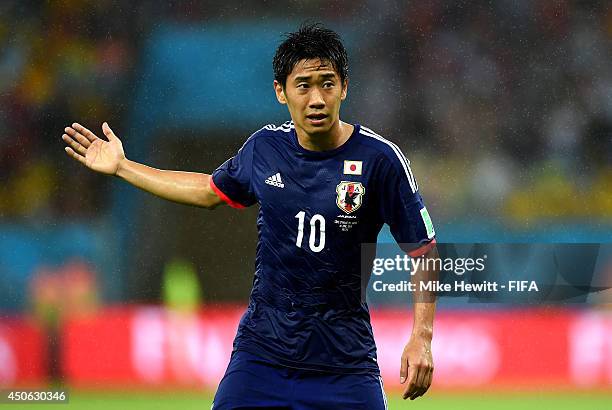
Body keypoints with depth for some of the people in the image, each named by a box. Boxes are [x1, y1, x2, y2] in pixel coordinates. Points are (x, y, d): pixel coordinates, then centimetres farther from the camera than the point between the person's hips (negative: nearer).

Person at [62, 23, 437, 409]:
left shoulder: (380, 158, -11)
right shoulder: (266, 146, 1)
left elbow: (423, 252, -6)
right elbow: (211, 190, 22)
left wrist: (421, 338, -16)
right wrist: (122, 166, 24)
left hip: (344, 362, -3)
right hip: (262, 351, 3)